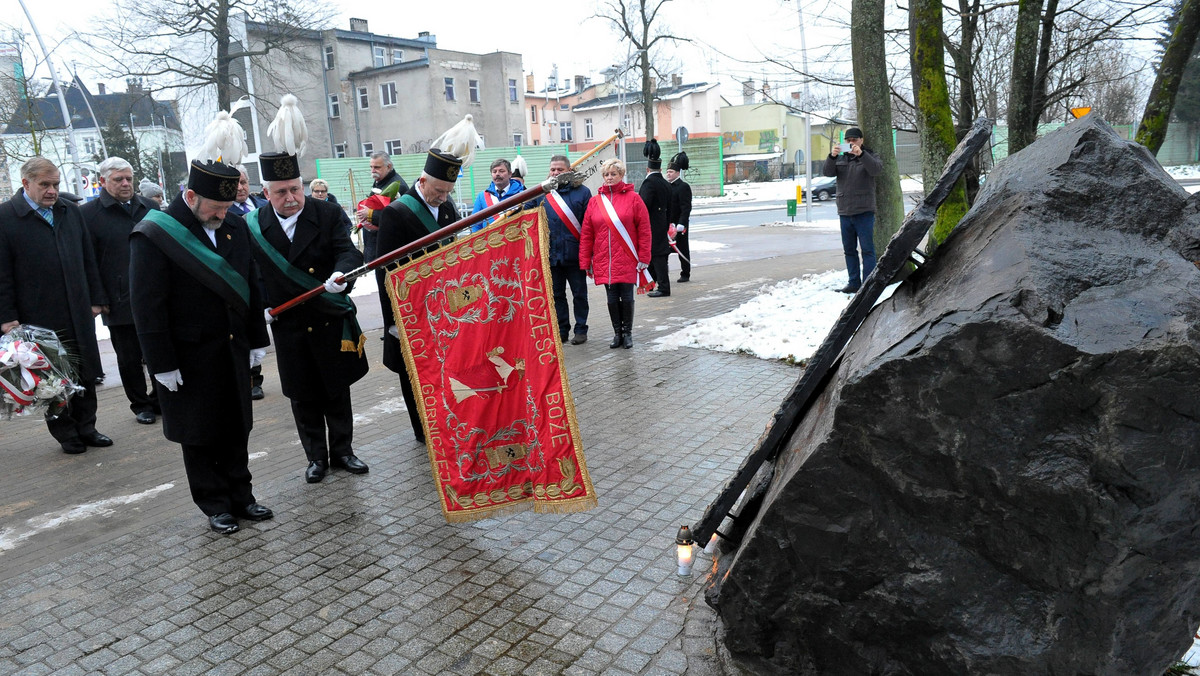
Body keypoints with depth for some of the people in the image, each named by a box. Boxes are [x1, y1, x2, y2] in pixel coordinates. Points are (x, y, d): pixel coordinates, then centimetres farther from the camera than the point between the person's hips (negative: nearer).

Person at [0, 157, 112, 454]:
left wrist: (96, 299, 9)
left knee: (87, 374, 10)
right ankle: (66, 435, 20)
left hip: (79, 315, 4)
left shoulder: (71, 211, 9)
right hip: (39, 318, -4)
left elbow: (88, 260, 13)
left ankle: (86, 428, 24)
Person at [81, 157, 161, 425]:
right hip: (120, 303, -3)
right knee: (129, 359, 9)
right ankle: (140, 405, 23)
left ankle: (160, 400, 26)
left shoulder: (149, 207, 9)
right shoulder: (88, 214, -2)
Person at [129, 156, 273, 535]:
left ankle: (241, 498, 27)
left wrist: (257, 341, 10)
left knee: (236, 430, 14)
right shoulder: (153, 236, -14)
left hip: (233, 352, 5)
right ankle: (216, 506, 23)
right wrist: (162, 364, -14)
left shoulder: (235, 227, 4)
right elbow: (147, 307, -14)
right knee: (200, 436, 9)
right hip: (190, 359, -5)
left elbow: (250, 287, 11)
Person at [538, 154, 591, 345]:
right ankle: (561, 330, 22)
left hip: (574, 254, -3)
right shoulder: (543, 193, 7)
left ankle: (581, 330, 18)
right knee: (556, 294, 11)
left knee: (579, 294, 7)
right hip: (552, 255, 3)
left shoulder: (582, 192, -2)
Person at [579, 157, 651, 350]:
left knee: (626, 298, 4)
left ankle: (627, 332, 20)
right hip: (603, 262, 3)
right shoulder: (595, 202, 6)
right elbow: (586, 234, 6)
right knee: (612, 298, 8)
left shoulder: (633, 198, -1)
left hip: (627, 261, -2)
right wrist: (586, 262, 2)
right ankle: (617, 333, 21)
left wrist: (643, 258, -7)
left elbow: (644, 230, -3)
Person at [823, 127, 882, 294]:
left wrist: (861, 154, -29)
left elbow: (876, 169, -16)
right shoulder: (840, 158, 14)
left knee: (867, 249, -6)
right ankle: (854, 283, 17)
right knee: (849, 249, 10)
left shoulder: (869, 156, 4)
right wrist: (832, 156, -20)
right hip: (845, 211, 5)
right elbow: (827, 172, -2)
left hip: (864, 211, -5)